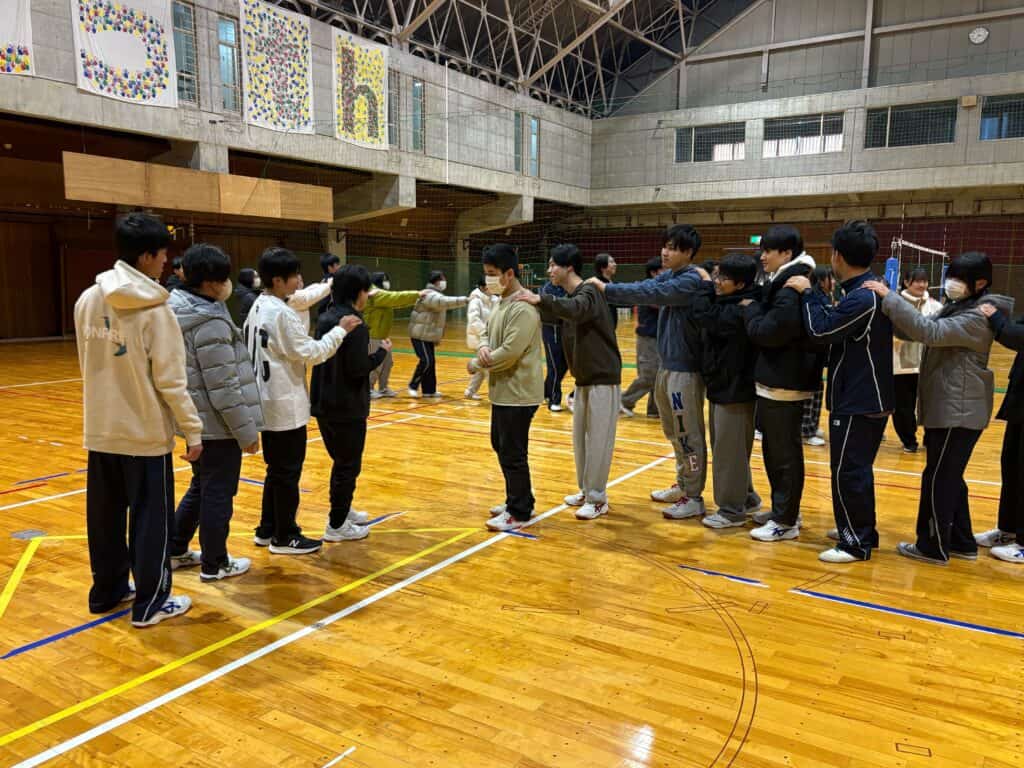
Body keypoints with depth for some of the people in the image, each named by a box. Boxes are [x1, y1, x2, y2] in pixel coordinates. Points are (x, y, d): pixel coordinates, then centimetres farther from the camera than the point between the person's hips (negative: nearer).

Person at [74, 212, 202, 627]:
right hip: (145, 433, -6)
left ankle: (107, 590, 32)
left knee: (105, 516, 17)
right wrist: (193, 429, -9)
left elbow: (88, 366, 12)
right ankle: (150, 602, 15)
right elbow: (171, 381, -17)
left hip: (101, 430, 6)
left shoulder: (87, 301, 2)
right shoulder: (155, 310, -17)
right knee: (151, 519, 6)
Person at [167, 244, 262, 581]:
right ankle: (214, 564, 18)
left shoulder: (179, 309, 6)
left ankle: (176, 550, 35)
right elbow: (223, 388, -22)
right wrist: (246, 431, -16)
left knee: (200, 487, 24)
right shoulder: (210, 324, -23)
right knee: (218, 493, 4)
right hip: (218, 425, -10)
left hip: (195, 419, 10)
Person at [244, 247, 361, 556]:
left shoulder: (258, 308, 10)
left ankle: (267, 529, 28)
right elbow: (311, 353, -18)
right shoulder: (282, 313, -19)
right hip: (286, 405, -9)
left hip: (268, 402, 10)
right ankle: (285, 537, 12)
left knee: (276, 469, 19)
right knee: (288, 473, 2)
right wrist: (340, 330, -11)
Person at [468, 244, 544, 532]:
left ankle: (519, 512, 12)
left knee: (513, 453, -1)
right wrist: (483, 347, -8)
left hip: (518, 393, -10)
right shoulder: (501, 302, 12)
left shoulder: (523, 308, -20)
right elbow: (487, 332, 17)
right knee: (500, 446, 19)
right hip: (503, 391, 10)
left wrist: (476, 364, -12)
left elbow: (510, 352, -26)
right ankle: (517, 500, 33)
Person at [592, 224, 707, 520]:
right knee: (674, 432, 19)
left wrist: (605, 288, -23)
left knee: (688, 434, 0)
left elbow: (649, 294, -26)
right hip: (668, 365, 9)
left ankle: (694, 497, 10)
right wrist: (604, 292, -13)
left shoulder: (691, 280, -17)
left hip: (685, 368, -9)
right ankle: (683, 485, 33)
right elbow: (643, 288, 1)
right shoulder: (668, 276, 11)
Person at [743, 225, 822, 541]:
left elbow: (766, 332, -21)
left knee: (784, 453, -2)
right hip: (782, 379, 10)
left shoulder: (790, 289, -19)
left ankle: (786, 521, 8)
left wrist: (750, 308, -7)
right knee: (775, 450, 18)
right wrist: (756, 307, 5)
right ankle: (782, 509, 30)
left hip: (784, 383, -10)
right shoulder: (783, 284, 14)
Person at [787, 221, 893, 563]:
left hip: (858, 402, -10)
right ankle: (863, 532, 30)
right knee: (858, 470, 19)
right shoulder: (869, 291, 10)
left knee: (847, 472, -2)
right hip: (868, 397, 10)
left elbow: (821, 331, -20)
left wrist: (807, 293, -10)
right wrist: (814, 293, 10)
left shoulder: (862, 297, -22)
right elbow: (835, 321, 13)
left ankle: (856, 543, 8)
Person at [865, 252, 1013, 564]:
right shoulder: (958, 308, 14)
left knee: (939, 478, -2)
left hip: (958, 410, -10)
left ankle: (933, 546, 9)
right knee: (949, 477, 17)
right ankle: (961, 542, 28)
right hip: (949, 407, 10)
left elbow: (929, 332, -29)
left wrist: (890, 298, -28)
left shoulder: (978, 317, -18)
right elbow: (925, 331, 13)